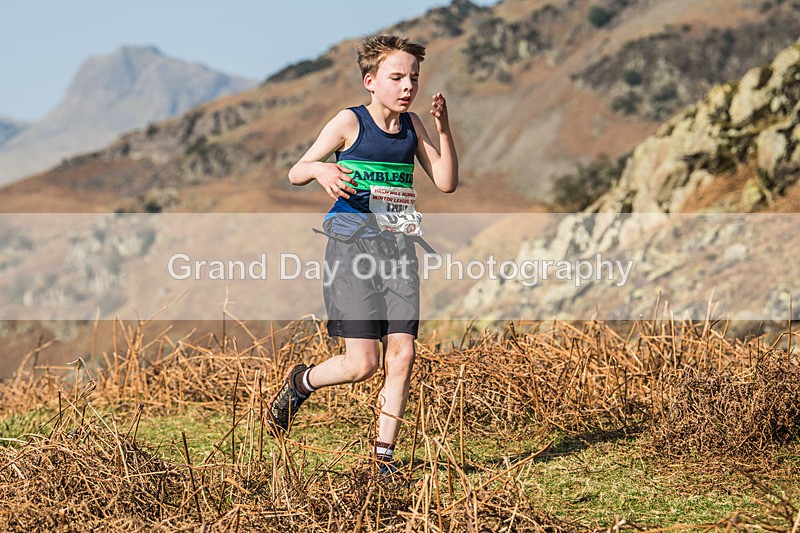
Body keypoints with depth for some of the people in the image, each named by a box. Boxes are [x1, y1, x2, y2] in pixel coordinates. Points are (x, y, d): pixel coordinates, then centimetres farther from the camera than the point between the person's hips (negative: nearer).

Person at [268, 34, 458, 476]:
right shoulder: (350, 123, -5)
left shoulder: (411, 126, 10)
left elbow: (447, 182, 5)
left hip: (398, 252, 5)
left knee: (401, 356, -3)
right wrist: (320, 170, -25)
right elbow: (295, 173, -2)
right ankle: (300, 382, 22)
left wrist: (443, 129, -7)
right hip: (352, 249, -5)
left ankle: (383, 455, 7)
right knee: (363, 363, -9)